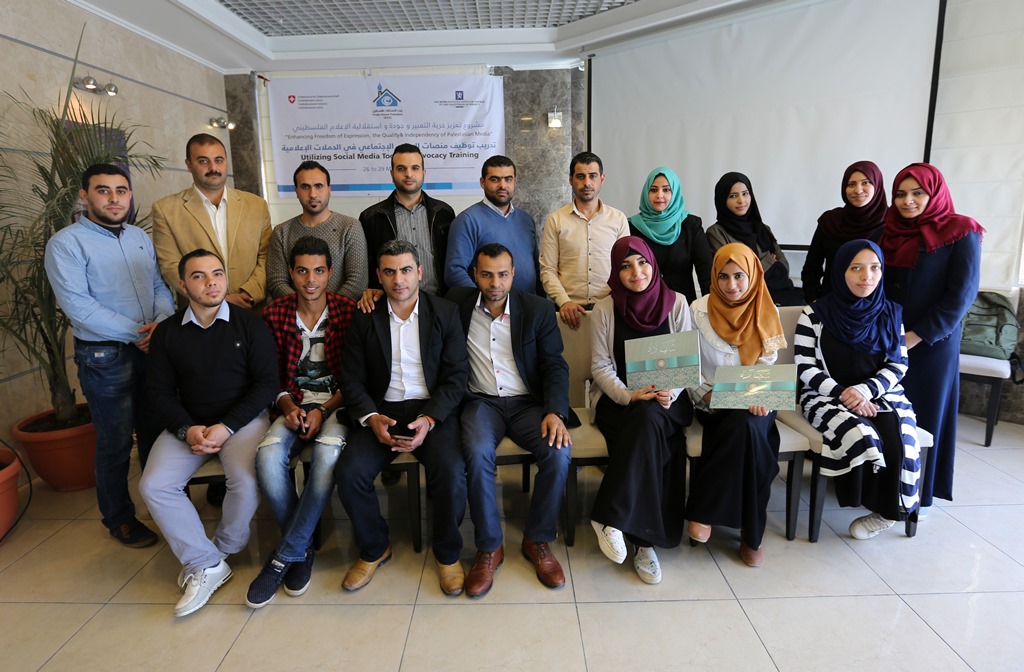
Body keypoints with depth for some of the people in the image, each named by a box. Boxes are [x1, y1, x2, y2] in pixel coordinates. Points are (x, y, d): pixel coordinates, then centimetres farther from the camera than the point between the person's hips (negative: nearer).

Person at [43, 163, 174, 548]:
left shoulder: (140, 237, 10)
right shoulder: (66, 243, -8)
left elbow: (160, 286, 8)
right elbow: (78, 305, -17)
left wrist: (161, 322, -12)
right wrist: (137, 333, -17)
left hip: (153, 350, 5)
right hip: (105, 357, -5)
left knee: (157, 433, 16)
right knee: (115, 444, 7)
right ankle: (120, 520, 25)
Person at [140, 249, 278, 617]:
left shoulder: (249, 324, -3)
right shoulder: (167, 332, 6)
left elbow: (267, 383, -6)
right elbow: (159, 390, 6)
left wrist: (226, 427, -15)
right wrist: (187, 430, -12)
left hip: (242, 419, -3)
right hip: (188, 424, 4)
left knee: (247, 481, -27)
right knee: (153, 485, -17)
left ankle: (222, 549, 3)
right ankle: (207, 565, -6)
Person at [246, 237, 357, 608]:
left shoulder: (348, 311, -3)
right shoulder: (275, 313, 4)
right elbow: (272, 376, 9)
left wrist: (323, 411, -14)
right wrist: (289, 407, -10)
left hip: (336, 403, -2)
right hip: (295, 405, 3)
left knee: (327, 454, -33)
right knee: (268, 457, -27)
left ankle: (285, 556, -14)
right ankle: (303, 548, -6)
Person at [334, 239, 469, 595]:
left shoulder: (446, 313, 1)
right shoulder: (364, 319, 6)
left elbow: (456, 376, -2)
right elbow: (352, 380, 5)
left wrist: (429, 419, -17)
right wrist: (371, 418, -14)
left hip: (434, 410, -2)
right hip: (381, 411, 2)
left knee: (451, 470, -28)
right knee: (349, 471, -22)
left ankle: (447, 553, 1)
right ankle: (374, 548, 8)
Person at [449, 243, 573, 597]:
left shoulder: (538, 309, 2)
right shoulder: (458, 303, 3)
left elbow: (555, 366, -1)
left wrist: (555, 411, -16)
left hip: (528, 402, 1)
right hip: (481, 402, 0)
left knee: (558, 453, -27)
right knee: (478, 454, -32)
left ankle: (538, 540, -2)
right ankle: (489, 547, -10)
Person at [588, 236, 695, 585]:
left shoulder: (676, 303, 3)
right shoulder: (605, 308, 1)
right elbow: (601, 366, -2)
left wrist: (671, 392, -18)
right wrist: (629, 396, -19)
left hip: (666, 401, 1)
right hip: (617, 399, 0)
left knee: (648, 419, -35)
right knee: (648, 438, -32)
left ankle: (611, 517, -26)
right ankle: (644, 539, -21)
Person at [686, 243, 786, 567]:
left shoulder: (766, 313, 5)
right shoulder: (699, 310, -1)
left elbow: (767, 366, 4)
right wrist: (708, 397, -16)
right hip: (712, 404, -1)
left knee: (747, 427, -33)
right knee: (745, 429, -31)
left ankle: (705, 510, -17)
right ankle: (751, 532, -17)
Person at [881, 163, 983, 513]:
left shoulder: (960, 234, -7)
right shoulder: (889, 231, 8)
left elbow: (961, 295, -12)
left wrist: (916, 336, -17)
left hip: (931, 344, -4)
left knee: (923, 415, 5)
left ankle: (918, 494, 19)